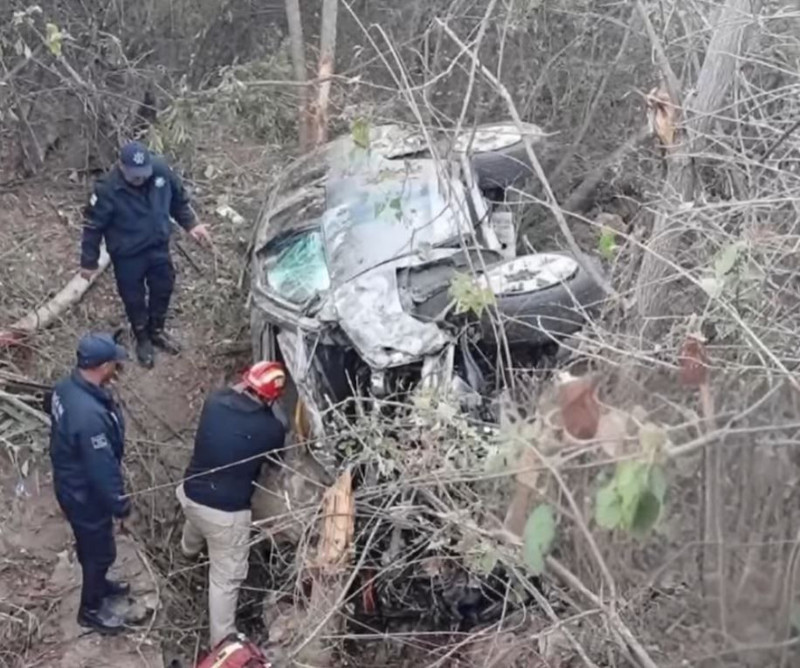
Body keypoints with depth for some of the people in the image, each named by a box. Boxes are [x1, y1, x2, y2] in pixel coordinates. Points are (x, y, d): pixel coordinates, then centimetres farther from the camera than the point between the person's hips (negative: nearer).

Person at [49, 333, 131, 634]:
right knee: (100, 550, 16)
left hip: (71, 482, 8)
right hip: (86, 494, -8)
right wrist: (118, 502, -14)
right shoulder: (90, 415, -41)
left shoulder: (66, 386, -11)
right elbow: (102, 468, -30)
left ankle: (97, 584, 56)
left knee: (90, 545, 32)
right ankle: (91, 609, 39)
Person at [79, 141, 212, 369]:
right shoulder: (107, 189, -29)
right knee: (134, 298, 15)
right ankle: (143, 340, 42)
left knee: (163, 289, 22)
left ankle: (157, 331, 49)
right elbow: (93, 226, -17)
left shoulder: (161, 170, -19)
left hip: (158, 247, 4)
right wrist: (89, 261, -9)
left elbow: (178, 199, 2)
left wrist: (191, 224, 1)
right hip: (127, 255, -4)